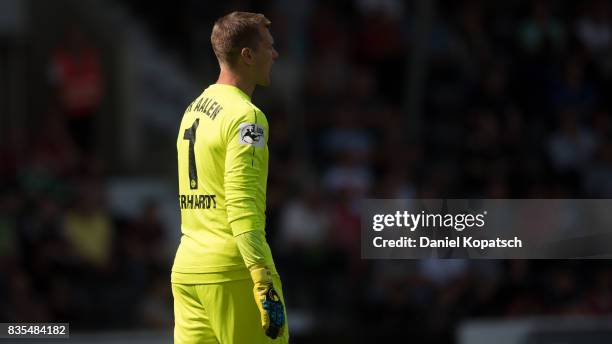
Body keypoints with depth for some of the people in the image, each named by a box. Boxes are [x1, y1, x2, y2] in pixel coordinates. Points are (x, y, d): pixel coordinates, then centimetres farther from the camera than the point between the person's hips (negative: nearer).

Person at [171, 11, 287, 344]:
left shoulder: (193, 110, 17)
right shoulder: (245, 116, -10)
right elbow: (243, 210, -19)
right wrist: (266, 284, -23)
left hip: (185, 270, 8)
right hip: (232, 270, -8)